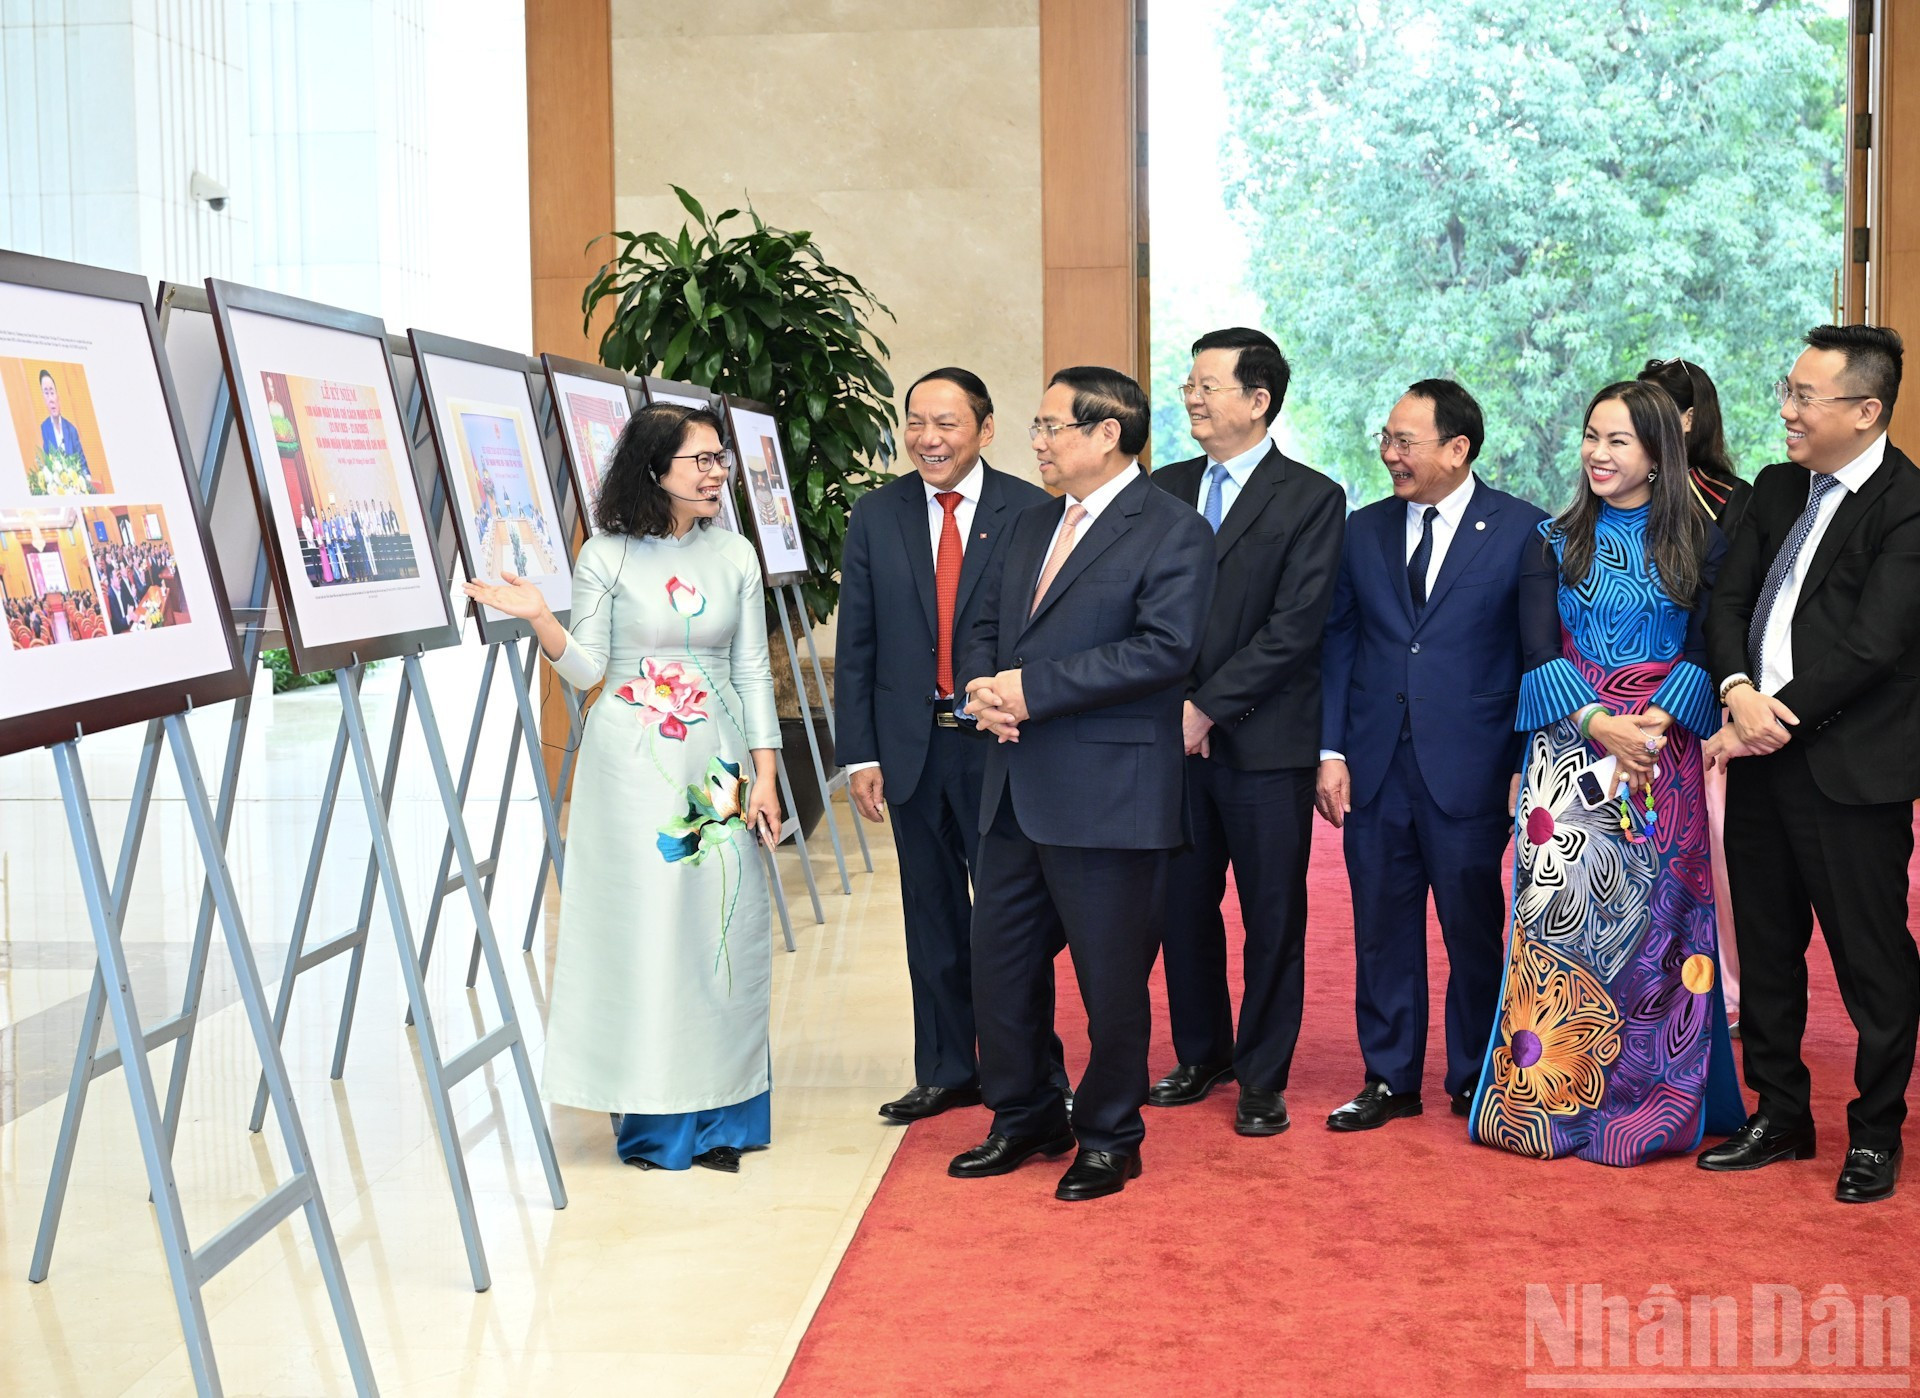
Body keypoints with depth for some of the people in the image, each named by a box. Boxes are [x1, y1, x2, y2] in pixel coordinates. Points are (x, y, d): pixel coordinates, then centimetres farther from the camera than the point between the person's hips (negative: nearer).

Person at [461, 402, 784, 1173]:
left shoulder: (735, 556, 7)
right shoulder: (606, 557, -1)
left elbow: (752, 673, 7)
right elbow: (587, 669, -2)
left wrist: (764, 776, 1)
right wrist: (538, 619, -20)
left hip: (716, 761, 3)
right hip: (633, 763, -2)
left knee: (722, 927, 1)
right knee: (640, 926, -1)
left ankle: (717, 1112, 12)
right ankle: (652, 1117, 9)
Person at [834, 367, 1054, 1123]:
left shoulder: (1030, 513, -5)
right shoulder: (876, 515, 4)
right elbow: (856, 643, 5)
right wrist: (860, 753, 0)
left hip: (1002, 743, -3)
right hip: (912, 746, 3)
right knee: (933, 918, 12)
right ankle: (945, 1072, 23)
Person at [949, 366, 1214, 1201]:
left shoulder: (1172, 532, -9)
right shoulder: (1030, 527, 17)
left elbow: (1164, 648, -20)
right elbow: (986, 628, 19)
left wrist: (1033, 686, -20)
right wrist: (982, 686, -5)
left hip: (1108, 797, -8)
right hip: (1016, 791, 8)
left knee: (1112, 982, 4)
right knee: (1000, 967, 14)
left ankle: (1109, 1139, 20)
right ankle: (1024, 1121, 31)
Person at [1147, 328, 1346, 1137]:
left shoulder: (1311, 499, -5)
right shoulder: (1165, 490, 11)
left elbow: (1294, 629, -12)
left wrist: (1208, 706, -15)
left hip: (1265, 740, -4)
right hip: (1175, 735, 5)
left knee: (1272, 912, 4)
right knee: (1182, 904, 11)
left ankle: (1263, 1077, 14)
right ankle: (1201, 1054, 27)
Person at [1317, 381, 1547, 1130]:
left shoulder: (1523, 530, -3)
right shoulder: (1364, 531, 8)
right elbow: (1337, 644, 9)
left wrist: (1525, 765, -6)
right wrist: (1330, 750, 0)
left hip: (1470, 768, -3)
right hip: (1375, 768, 3)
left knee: (1474, 929, 7)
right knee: (1383, 928, 9)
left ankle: (1476, 1082, 21)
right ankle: (1389, 1079, 20)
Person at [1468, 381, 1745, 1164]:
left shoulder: (1698, 544, 6)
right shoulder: (1555, 543, 7)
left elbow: (1706, 652, 0)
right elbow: (1539, 654, -1)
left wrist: (1658, 720, -16)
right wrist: (1599, 723, -15)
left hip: (1663, 748, 0)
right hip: (1569, 748, 0)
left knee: (1654, 915, 0)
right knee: (1560, 906, -4)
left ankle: (1651, 1098, 10)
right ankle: (1552, 1091, 4)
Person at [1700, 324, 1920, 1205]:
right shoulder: (1778, 489, 13)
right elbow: (1728, 600, 8)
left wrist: (1776, 717, -15)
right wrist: (1739, 691, -10)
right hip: (1764, 759, 7)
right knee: (1765, 948, 15)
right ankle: (1780, 1115, 29)